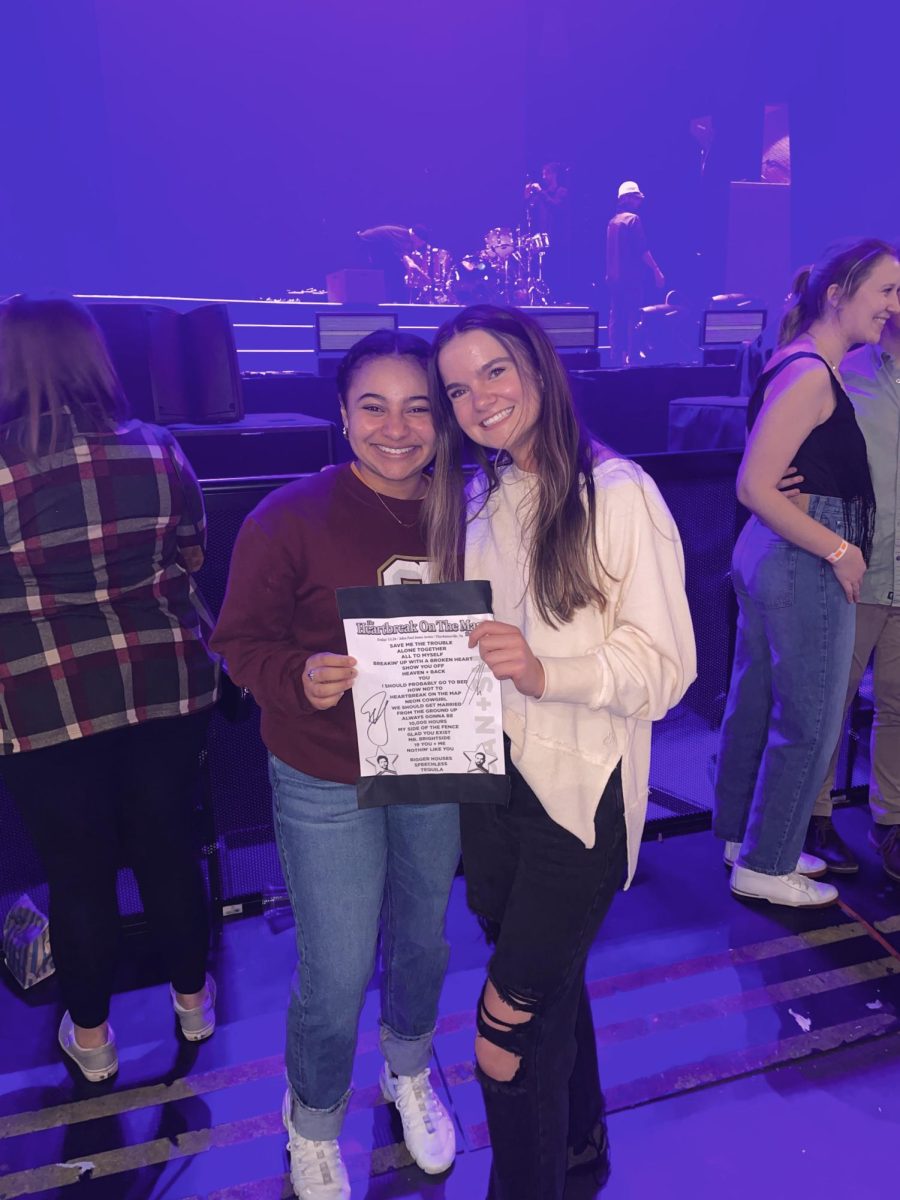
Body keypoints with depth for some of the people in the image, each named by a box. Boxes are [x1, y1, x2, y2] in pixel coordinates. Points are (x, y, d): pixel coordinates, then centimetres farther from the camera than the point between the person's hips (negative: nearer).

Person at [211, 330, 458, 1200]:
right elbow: (242, 642, -11)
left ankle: (409, 1076, 57)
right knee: (334, 980, 7)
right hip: (327, 787, -3)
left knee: (423, 940, 24)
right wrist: (302, 679, -30)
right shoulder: (290, 517, -15)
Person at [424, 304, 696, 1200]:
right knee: (549, 985, 24)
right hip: (491, 783, 7)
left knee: (508, 1026, 0)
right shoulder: (476, 503, 8)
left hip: (579, 795, -6)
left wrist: (546, 670, -30)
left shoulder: (617, 494, -13)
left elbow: (667, 665, -16)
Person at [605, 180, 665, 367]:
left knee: (616, 317, 9)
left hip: (614, 277, 8)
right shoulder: (633, 219, -10)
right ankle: (630, 358, -7)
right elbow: (642, 249, -16)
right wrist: (657, 271, -14)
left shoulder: (613, 221, 14)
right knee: (632, 318, -5)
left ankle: (616, 358, 11)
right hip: (631, 277, -8)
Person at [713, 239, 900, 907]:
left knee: (757, 703, 18)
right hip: (804, 568, -10)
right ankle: (765, 867, 18)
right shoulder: (810, 373, -17)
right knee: (809, 721, 3)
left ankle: (746, 838, 35)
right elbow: (755, 487, -23)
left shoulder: (816, 368, 14)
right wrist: (838, 550, -17)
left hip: (771, 556, 10)